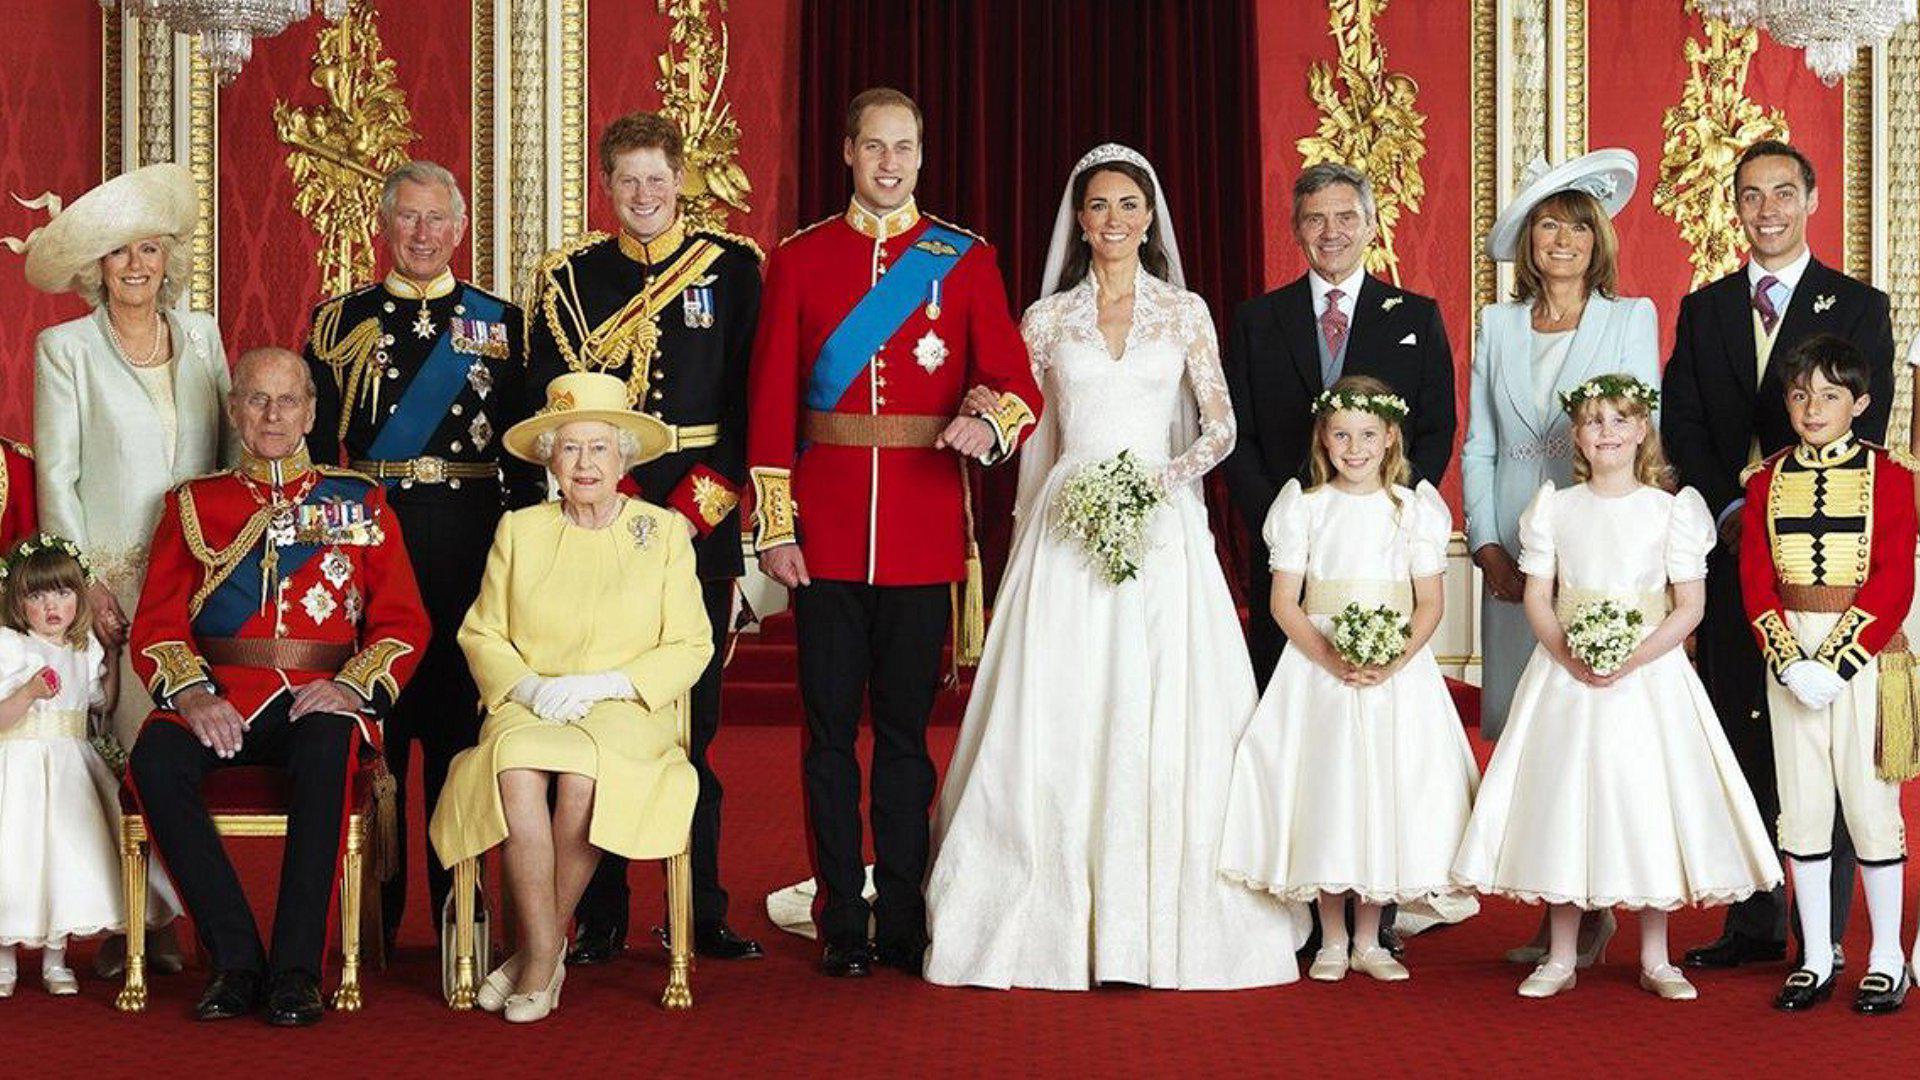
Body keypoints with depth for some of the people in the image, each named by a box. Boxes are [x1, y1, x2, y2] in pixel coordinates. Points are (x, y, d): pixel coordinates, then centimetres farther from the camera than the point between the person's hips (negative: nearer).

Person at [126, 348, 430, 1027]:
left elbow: (403, 621, 8)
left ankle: (296, 969, -28)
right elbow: (157, 624, 8)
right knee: (154, 760, -31)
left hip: (320, 697, -1)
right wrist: (193, 695, -12)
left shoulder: (360, 502, 16)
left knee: (327, 751, -37)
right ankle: (236, 960, -21)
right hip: (219, 697, 1)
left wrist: (353, 687, -11)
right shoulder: (194, 504, 18)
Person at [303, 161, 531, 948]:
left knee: (458, 715, 3)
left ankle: (457, 904, 12)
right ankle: (377, 906, 12)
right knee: (374, 717, 2)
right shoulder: (340, 321, 8)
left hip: (470, 542, 0)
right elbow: (316, 447, 7)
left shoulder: (501, 323, 8)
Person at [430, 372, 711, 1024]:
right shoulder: (519, 531, 14)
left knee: (582, 772, -35)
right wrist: (528, 686, -8)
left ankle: (542, 947, -17)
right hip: (526, 708, 2)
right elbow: (481, 633, 12)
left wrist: (599, 684, -10)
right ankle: (544, 953, -24)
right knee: (516, 770, -34)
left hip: (629, 710, -1)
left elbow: (690, 648, 3)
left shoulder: (665, 532, 8)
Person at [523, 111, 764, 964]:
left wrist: (701, 499, -8)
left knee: (694, 718, 3)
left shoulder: (733, 266, 6)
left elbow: (751, 393, 2)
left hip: (702, 515, 0)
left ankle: (704, 913, 11)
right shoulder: (569, 275, 8)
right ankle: (601, 917, 7)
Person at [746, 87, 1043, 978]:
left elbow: (1018, 384, 0)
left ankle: (904, 924, 15)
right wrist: (774, 527, -3)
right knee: (830, 730, 3)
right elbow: (770, 403, 4)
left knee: (906, 729, 6)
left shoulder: (966, 260, 7)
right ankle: (842, 927, 12)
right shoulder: (798, 260, 7)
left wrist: (991, 421, -23)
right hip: (826, 532, 0)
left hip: (925, 532, 0)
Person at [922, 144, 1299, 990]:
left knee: (1164, 715, -4)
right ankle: (1060, 918, 3)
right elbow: (1033, 438, 12)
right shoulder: (1046, 320, 10)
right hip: (1068, 530, 1)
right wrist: (1033, 534, 7)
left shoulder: (1185, 312, 8)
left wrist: (1168, 476, -14)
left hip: (1163, 529, -1)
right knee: (1060, 720, -3)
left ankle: (1167, 920, 2)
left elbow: (1221, 426, 2)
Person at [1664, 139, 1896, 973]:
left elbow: (1861, 427, -5)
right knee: (1742, 740, 7)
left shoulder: (1859, 306, 4)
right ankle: (1753, 923, 15)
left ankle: (1827, 936, 3)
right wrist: (1729, 511, -10)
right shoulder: (1702, 310, 13)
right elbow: (1681, 425, 5)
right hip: (1730, 549, 3)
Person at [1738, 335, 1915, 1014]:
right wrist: (1790, 662, -11)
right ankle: (1815, 958, 15)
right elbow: (1755, 582, 2)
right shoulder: (1767, 482, 6)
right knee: (1802, 805, 6)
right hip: (1790, 656, 3)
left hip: (1865, 653, -3)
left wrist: (1837, 663, -16)